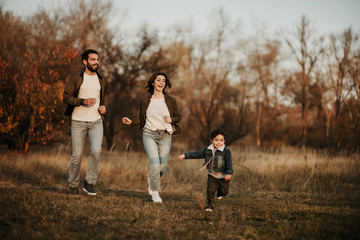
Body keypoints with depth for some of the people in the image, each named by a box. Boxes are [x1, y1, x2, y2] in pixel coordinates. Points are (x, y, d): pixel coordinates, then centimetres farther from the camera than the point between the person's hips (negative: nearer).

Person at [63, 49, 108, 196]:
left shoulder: (101, 80, 13)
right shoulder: (76, 79, -1)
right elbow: (66, 97, -5)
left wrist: (104, 106, 6)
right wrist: (84, 101, -18)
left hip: (96, 121, 3)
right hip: (78, 121, -2)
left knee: (96, 150, -18)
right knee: (77, 155, 1)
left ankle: (89, 183, -5)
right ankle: (73, 185, 19)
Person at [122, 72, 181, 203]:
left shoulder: (171, 100, 5)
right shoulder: (145, 100, 5)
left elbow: (178, 117, 12)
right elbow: (141, 119, 13)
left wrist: (171, 120, -9)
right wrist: (131, 122, -5)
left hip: (165, 136, 2)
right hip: (149, 134, -2)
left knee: (163, 165, 2)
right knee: (155, 163, -16)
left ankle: (152, 180, 36)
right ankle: (154, 192, 1)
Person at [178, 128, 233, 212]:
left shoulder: (226, 151, -10)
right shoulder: (207, 150, 3)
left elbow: (229, 162, -17)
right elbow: (197, 154, 11)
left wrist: (229, 173, -30)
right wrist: (185, 155, 8)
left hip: (223, 176, -2)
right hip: (212, 175, 2)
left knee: (224, 191, 10)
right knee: (210, 190, -6)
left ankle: (220, 192, 46)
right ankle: (210, 205, 9)